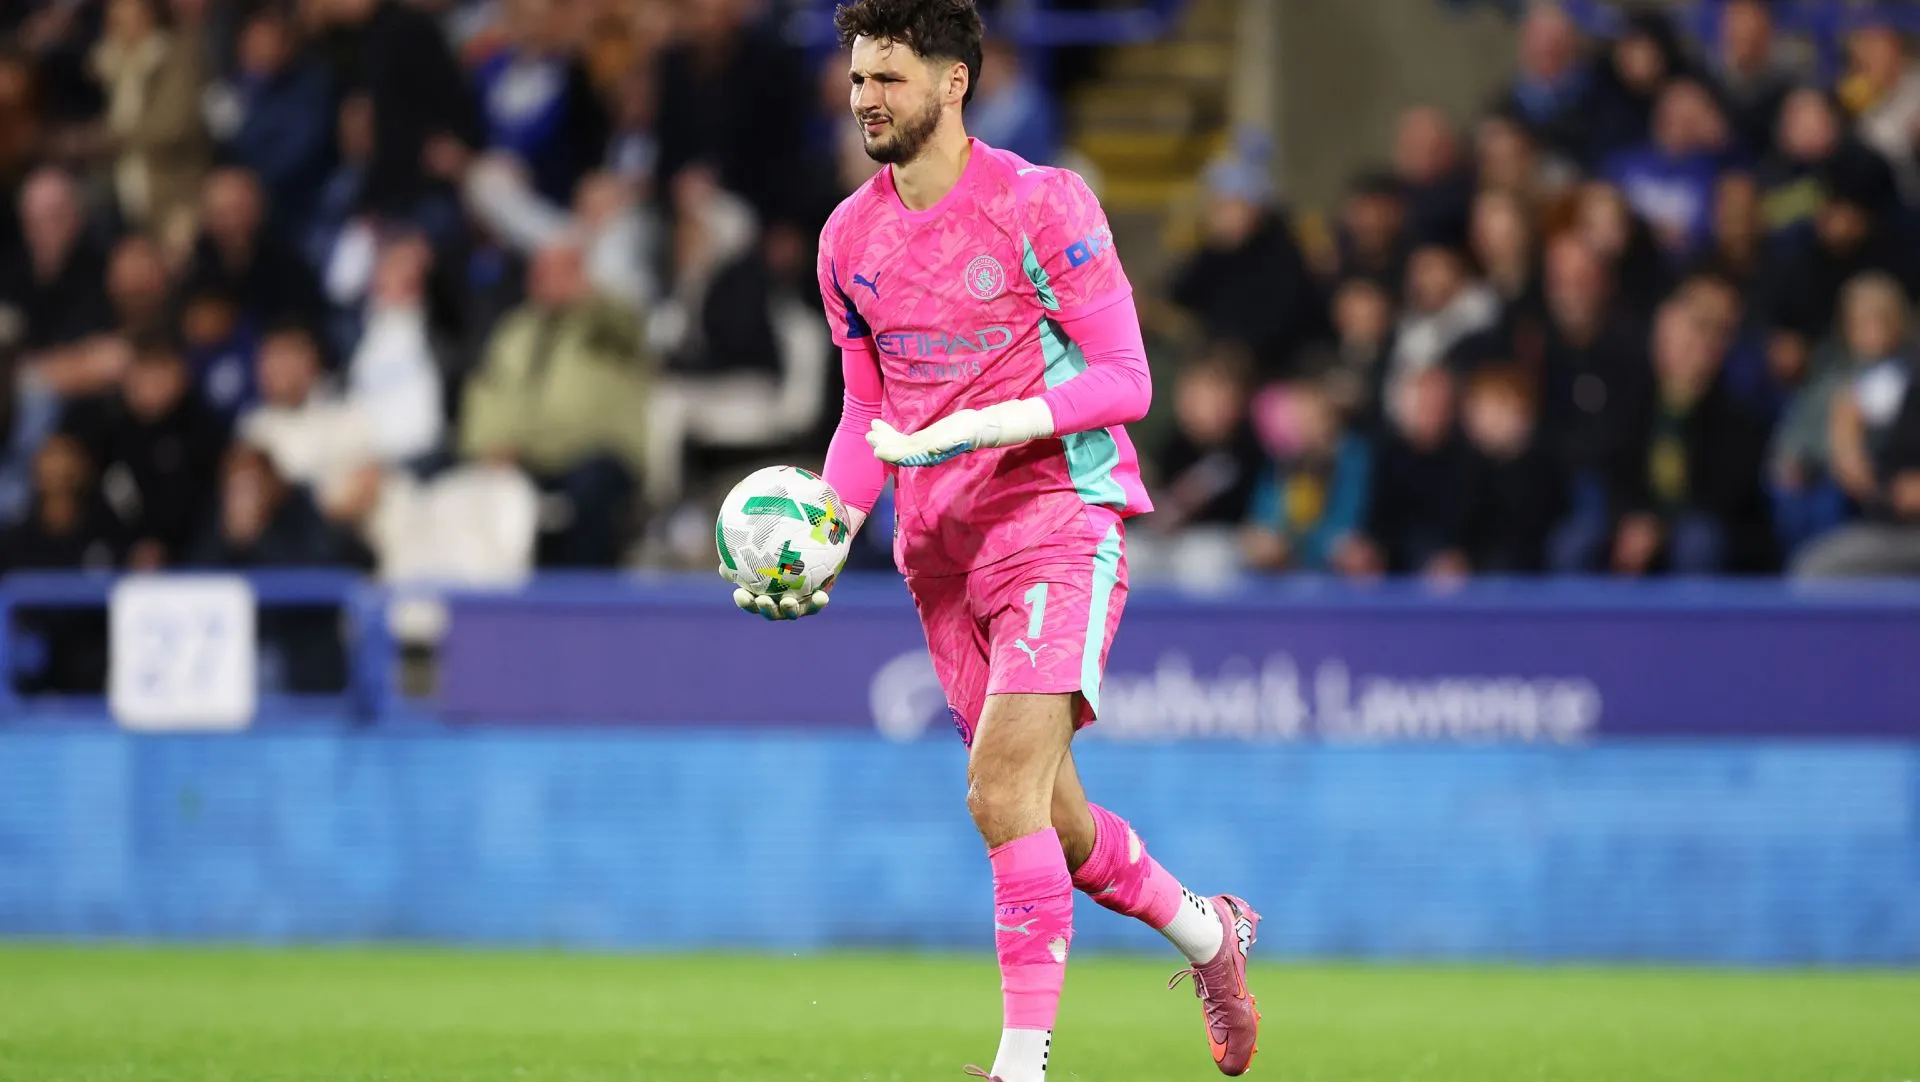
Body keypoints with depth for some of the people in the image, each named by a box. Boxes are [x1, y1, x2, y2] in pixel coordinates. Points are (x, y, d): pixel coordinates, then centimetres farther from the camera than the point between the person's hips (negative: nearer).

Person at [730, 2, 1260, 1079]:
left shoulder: (1041, 204, -10)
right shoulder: (850, 239, 8)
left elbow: (1123, 382, -12)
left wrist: (962, 431, -23)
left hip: (1059, 522, -6)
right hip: (939, 551, 6)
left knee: (1003, 795, -21)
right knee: (1052, 822, 11)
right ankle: (1210, 931, 36)